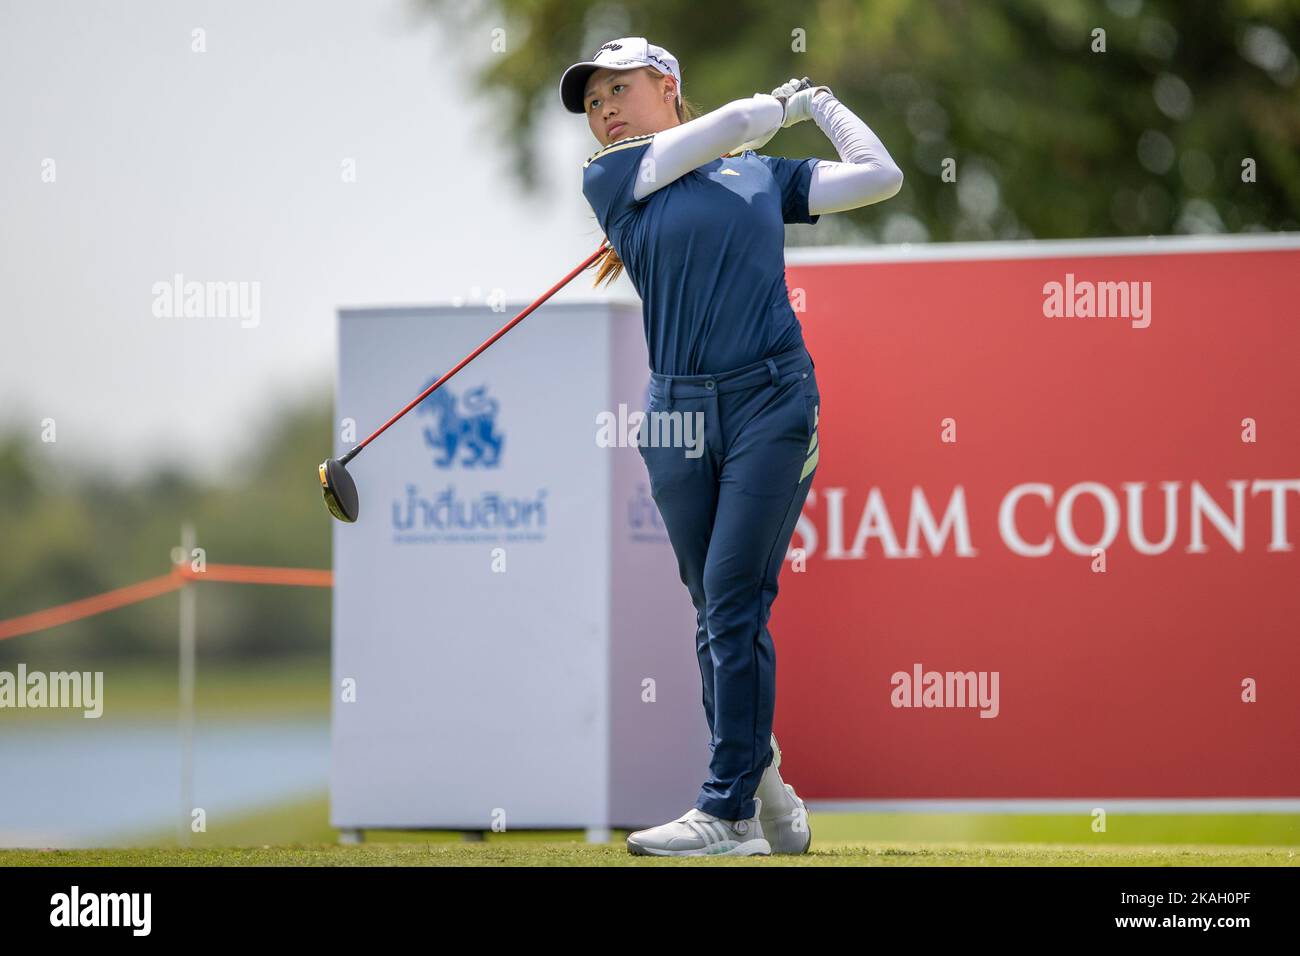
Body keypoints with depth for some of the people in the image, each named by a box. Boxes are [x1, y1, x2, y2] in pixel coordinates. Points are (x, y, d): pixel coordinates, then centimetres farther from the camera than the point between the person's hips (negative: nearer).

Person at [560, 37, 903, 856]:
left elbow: (880, 176, 11)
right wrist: (785, 103, 17)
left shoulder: (765, 174, 14)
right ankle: (771, 802, 13)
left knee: (734, 604, -10)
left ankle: (728, 810, -10)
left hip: (772, 401, -2)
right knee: (718, 616, 4)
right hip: (678, 412, 2)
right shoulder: (612, 177, 8)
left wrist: (822, 101, 21)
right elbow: (732, 126, 0)